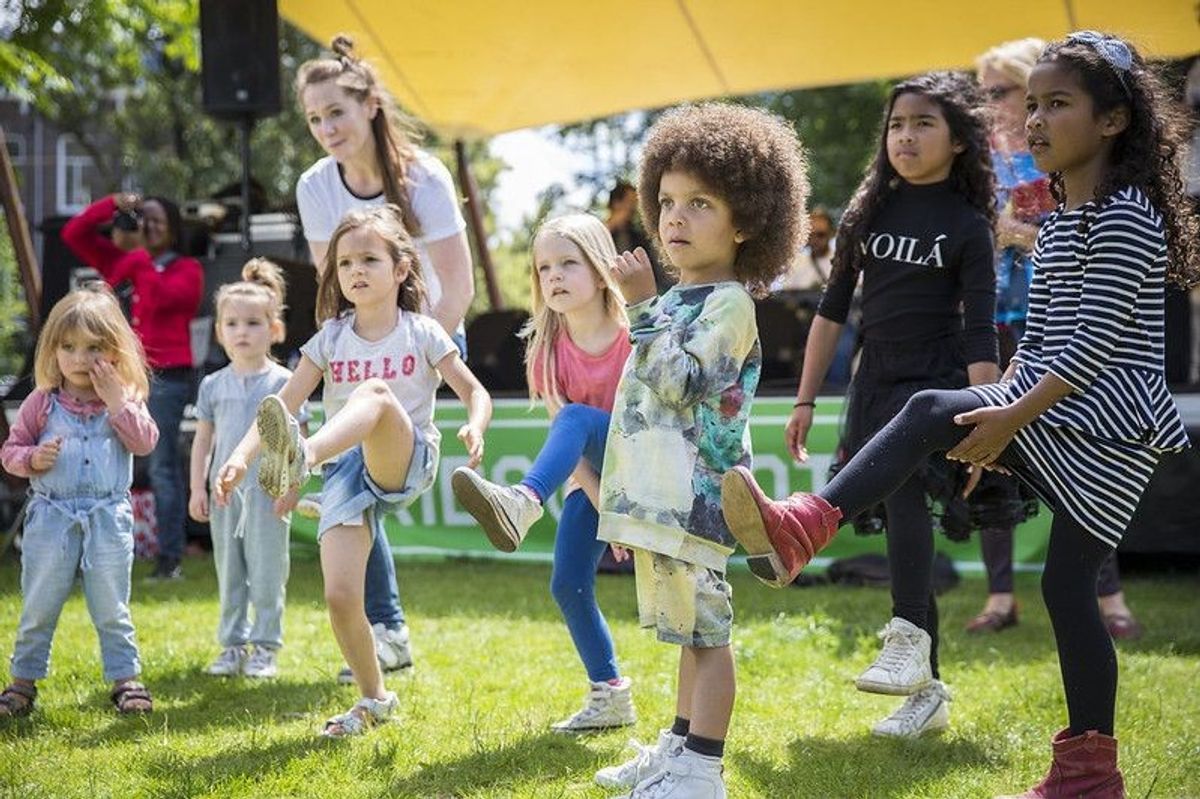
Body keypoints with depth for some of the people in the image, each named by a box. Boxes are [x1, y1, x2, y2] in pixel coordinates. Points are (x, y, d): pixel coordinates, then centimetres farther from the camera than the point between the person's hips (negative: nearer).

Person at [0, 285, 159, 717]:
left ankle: (125, 678, 16)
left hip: (108, 517, 0)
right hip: (51, 516, 0)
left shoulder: (125, 399, 3)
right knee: (38, 607, 6)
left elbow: (144, 442, -10)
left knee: (111, 608, 6)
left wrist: (116, 401, -16)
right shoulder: (41, 402, 1)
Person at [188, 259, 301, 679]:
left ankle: (265, 647, 8)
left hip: (267, 491, -4)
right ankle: (232, 644, 17)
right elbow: (203, 440, 12)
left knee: (267, 573, 0)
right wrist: (198, 487, 6)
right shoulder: (213, 385, 8)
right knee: (228, 574, 9)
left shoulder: (283, 382, -3)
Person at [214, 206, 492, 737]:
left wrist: (475, 427, -23)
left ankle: (302, 456, -60)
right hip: (346, 473, 3)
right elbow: (284, 404, 1)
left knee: (376, 391, -34)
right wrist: (240, 457, -15)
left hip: (406, 464, -3)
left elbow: (475, 393, 1)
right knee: (340, 598, -14)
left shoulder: (421, 334, 4)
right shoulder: (330, 339, 10)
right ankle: (374, 698, 11)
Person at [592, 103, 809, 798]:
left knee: (704, 625, -6)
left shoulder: (729, 303, -10)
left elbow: (680, 381, -22)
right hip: (656, 493, 10)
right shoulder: (675, 299, 17)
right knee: (689, 626, 17)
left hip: (695, 494, -10)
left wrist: (642, 306, -21)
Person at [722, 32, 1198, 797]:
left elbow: (1095, 342, -19)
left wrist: (1013, 417, -22)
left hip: (1109, 416, -8)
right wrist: (999, 410, 12)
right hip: (1051, 414, 8)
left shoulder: (1127, 217, -12)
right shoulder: (1058, 221, 16)